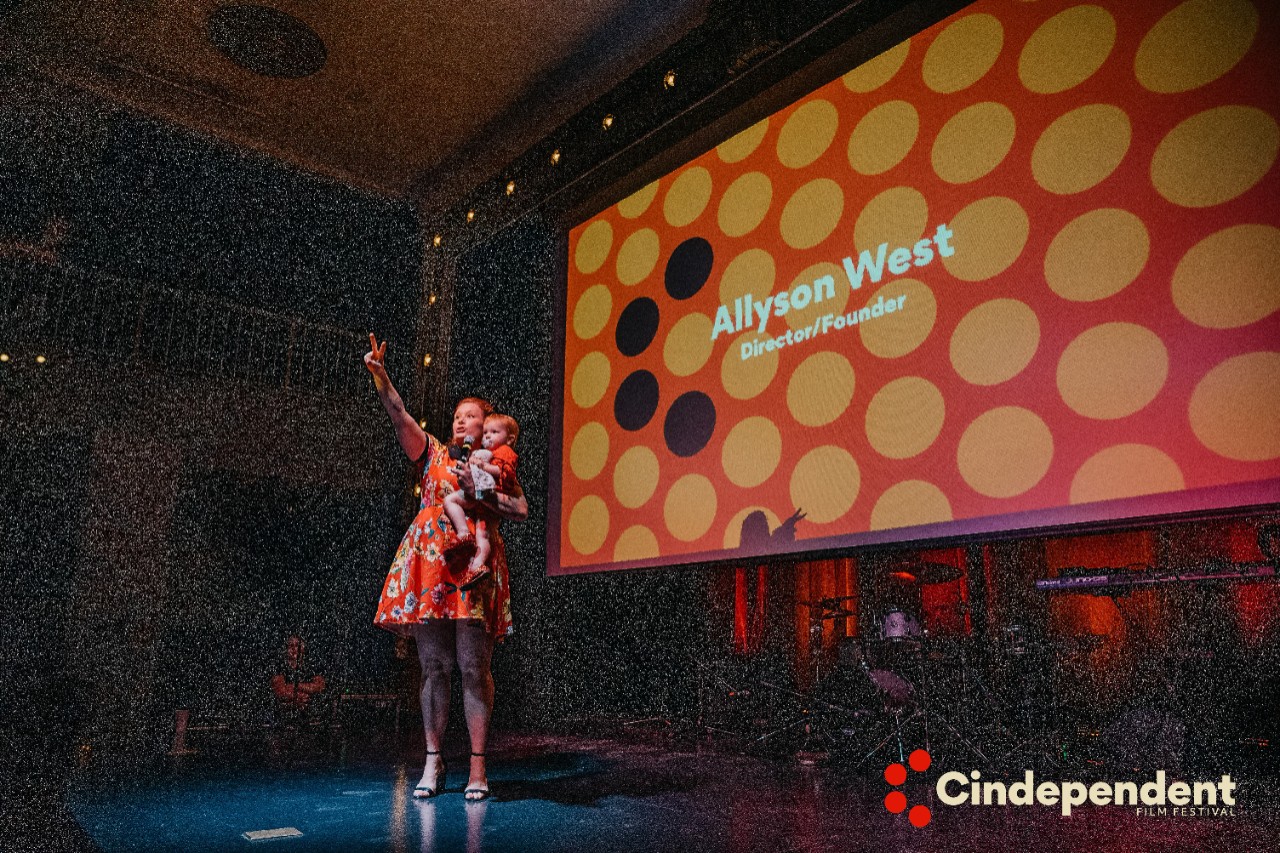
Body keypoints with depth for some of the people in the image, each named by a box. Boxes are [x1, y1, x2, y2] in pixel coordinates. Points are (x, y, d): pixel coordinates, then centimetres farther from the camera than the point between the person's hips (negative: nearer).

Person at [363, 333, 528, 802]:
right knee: (433, 666, 4)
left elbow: (521, 511, 0)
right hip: (428, 565, 2)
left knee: (473, 668, -3)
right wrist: (379, 376, -10)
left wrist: (477, 490, -8)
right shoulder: (434, 452, 17)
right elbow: (401, 417, 2)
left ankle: (477, 766, 4)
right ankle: (433, 762, 15)